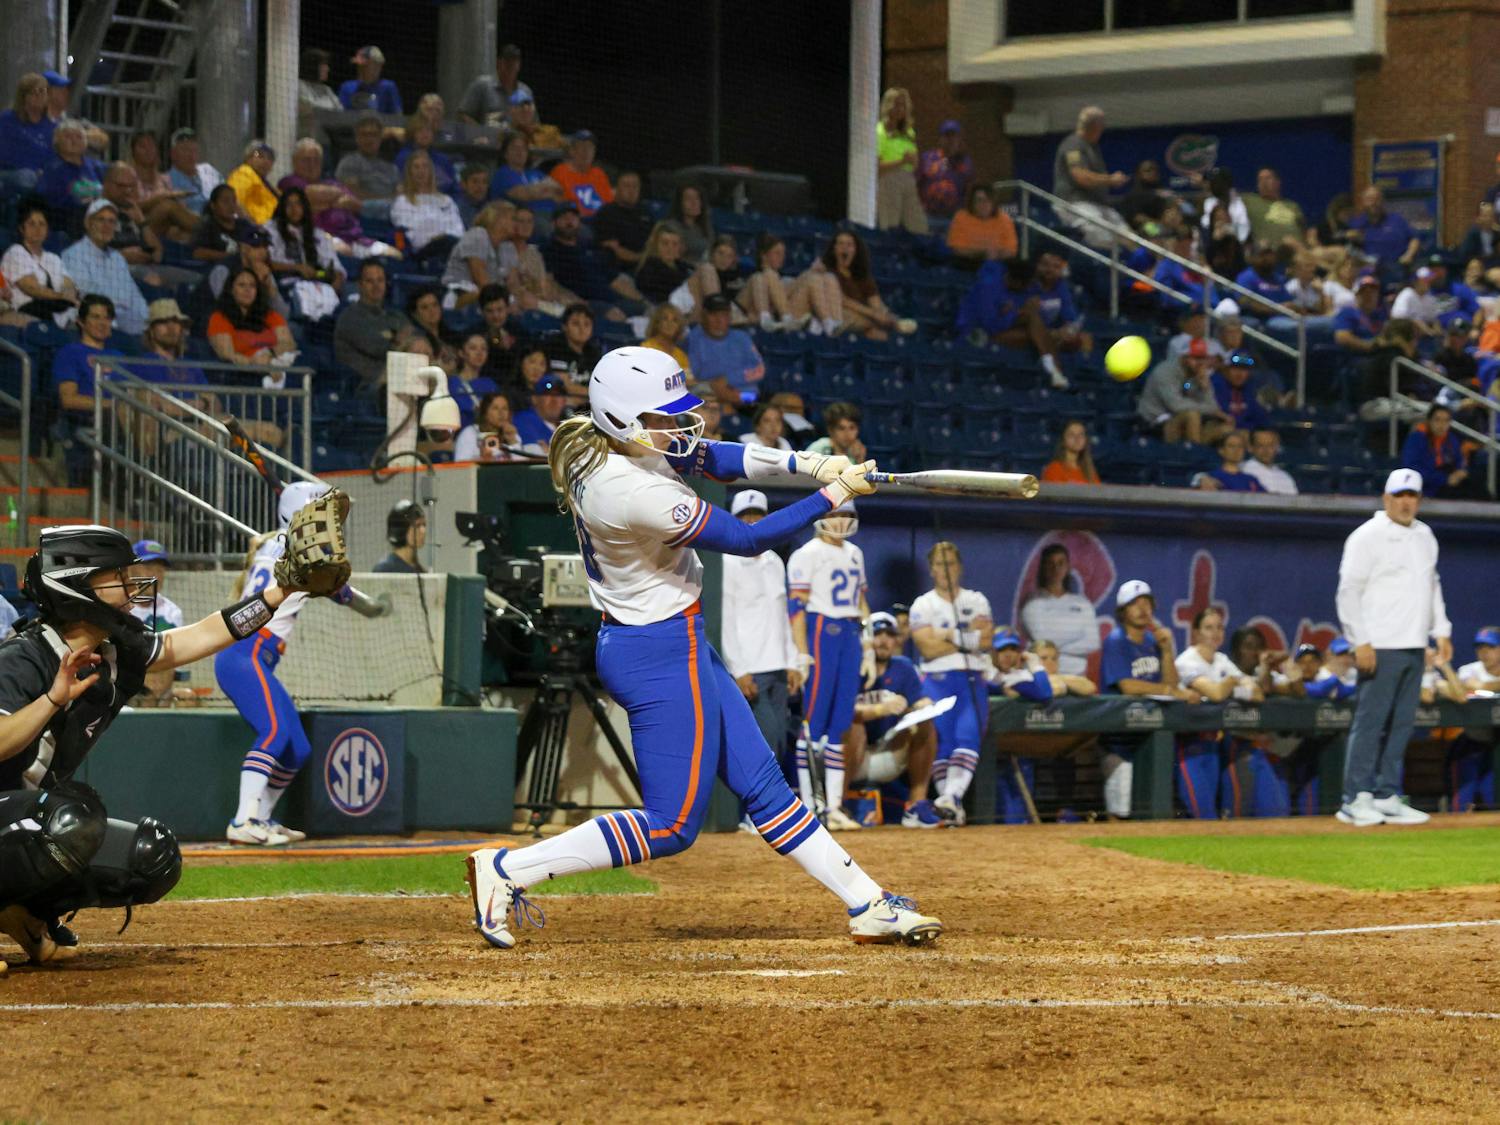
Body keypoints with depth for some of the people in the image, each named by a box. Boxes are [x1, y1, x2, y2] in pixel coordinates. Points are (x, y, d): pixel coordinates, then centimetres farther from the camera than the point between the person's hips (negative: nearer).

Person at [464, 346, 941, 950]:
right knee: (671, 825, -2)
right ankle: (506, 869, 1)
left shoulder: (617, 444, -2)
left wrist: (805, 464, -4)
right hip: (662, 656, -10)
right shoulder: (632, 490, -29)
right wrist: (832, 495, -13)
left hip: (682, 645, 10)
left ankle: (868, 905, 21)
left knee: (762, 782, 14)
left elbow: (714, 458, 11)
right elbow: (747, 539, -22)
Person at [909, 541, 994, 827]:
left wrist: (949, 635, -8)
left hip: (973, 682, 1)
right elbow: (928, 647, -7)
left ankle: (952, 797, -33)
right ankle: (954, 811, -4)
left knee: (968, 737, -19)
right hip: (937, 682, -1)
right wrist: (968, 634, -5)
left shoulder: (977, 600, 13)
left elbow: (986, 639, -3)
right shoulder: (922, 605, 8)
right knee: (941, 744, -9)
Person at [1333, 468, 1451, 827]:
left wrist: (1441, 631, 14)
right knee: (1370, 722, -8)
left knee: (1401, 724, 7)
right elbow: (1349, 591, -10)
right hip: (1380, 647, -7)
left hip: (1414, 648, 7)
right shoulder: (1367, 537, -6)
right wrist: (1361, 642, -16)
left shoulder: (1424, 536, 16)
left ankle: (1387, 798, 11)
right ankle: (1355, 800, -6)